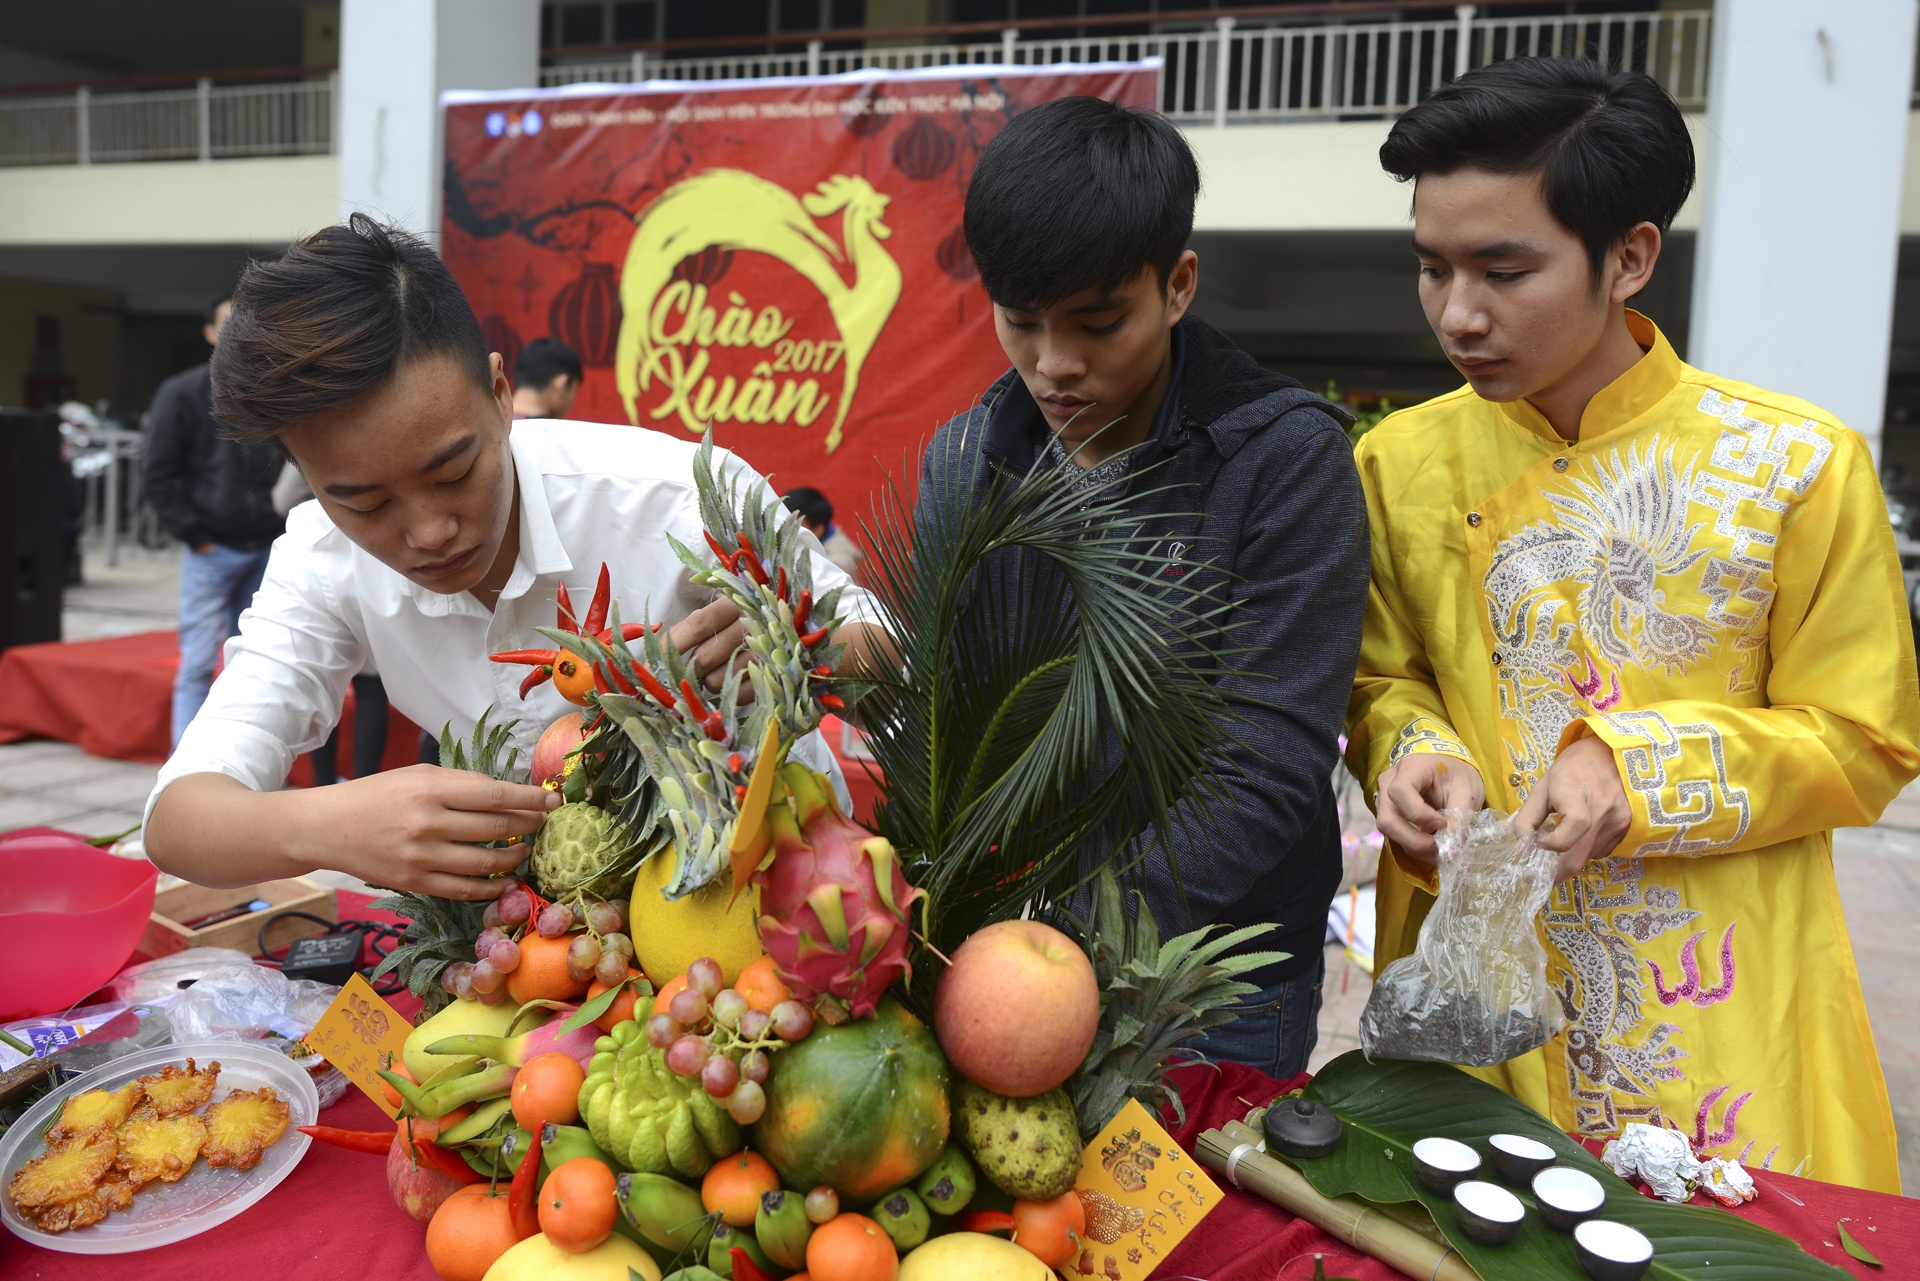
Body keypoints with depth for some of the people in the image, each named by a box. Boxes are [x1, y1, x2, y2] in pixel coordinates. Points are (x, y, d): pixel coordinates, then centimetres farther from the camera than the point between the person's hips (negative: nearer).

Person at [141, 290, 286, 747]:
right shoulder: (183, 394, -1)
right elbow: (158, 477, -2)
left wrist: (286, 529, 6)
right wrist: (195, 536, -7)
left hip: (266, 552, 4)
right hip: (213, 552, -4)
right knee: (198, 663, -4)